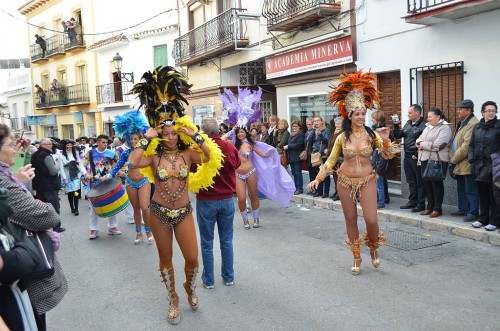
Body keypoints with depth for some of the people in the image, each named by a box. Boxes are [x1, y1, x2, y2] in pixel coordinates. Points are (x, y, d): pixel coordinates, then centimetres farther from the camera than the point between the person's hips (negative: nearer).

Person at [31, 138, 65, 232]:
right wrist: (57, 165, -4)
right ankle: (57, 227, 7)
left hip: (38, 185, 8)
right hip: (49, 186, -8)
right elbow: (53, 171, -20)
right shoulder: (47, 156, -17)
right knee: (55, 207, 2)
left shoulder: (34, 155, 10)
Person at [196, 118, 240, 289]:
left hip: (205, 201, -3)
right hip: (227, 200, 3)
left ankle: (208, 280, 21)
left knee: (206, 243, 11)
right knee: (227, 241, 15)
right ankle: (228, 277, 25)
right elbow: (237, 164, 14)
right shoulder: (230, 147, -7)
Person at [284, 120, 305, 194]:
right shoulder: (291, 135, 19)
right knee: (294, 173, 11)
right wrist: (285, 147, 0)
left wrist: (288, 146, -12)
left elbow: (298, 145, -17)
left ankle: (300, 188, 1)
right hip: (291, 157, 8)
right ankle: (296, 187, 17)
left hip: (297, 157, -8)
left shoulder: (301, 134, -7)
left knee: (298, 173, -4)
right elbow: (289, 143, 21)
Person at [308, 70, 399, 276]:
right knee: (350, 220, 8)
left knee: (371, 219, -10)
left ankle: (374, 247, 23)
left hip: (367, 181, -1)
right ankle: (356, 257, 24)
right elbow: (331, 161, 8)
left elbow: (388, 155, -6)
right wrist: (318, 178, 1)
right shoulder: (342, 137, 1)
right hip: (345, 181, 2)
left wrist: (385, 140, -23)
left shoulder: (371, 134, -2)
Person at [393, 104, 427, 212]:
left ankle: (421, 204, 8)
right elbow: (398, 136, 15)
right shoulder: (408, 123, 13)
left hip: (416, 158, -8)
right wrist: (396, 126, 1)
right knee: (411, 181, 16)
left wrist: (417, 155, -17)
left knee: (419, 181, 1)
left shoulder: (423, 125, -14)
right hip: (407, 156, 8)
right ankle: (412, 201, 27)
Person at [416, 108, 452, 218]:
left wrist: (424, 145, -8)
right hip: (425, 159, 8)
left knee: (437, 183, -2)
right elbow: (419, 140, 15)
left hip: (437, 160, -7)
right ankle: (430, 207, 20)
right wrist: (420, 143, -8)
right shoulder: (427, 127, 19)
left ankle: (437, 208, 7)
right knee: (426, 182, 9)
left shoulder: (445, 128, -7)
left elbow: (438, 145, -19)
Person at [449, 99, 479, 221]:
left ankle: (473, 212, 5)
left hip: (467, 164, -10)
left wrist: (454, 159, -14)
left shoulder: (473, 124, -17)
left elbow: (466, 145, -22)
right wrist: (452, 157, 6)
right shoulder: (461, 123, 16)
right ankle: (463, 209, 29)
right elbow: (455, 141, 19)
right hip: (459, 164, 10)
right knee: (461, 188, 18)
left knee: (470, 190, -3)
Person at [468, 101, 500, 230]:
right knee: (482, 194, 13)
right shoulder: (477, 127, 11)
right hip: (479, 166, 5)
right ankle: (483, 218, 23)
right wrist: (471, 159, 3)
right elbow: (471, 145, 15)